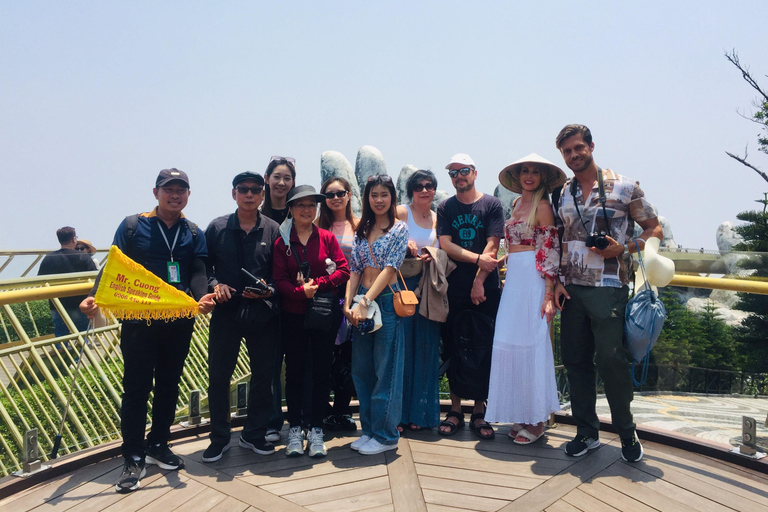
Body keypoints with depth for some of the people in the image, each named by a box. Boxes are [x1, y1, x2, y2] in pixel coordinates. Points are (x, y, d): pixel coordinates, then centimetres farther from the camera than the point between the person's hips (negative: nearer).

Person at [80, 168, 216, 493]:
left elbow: (198, 273, -3)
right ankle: (133, 458, 9)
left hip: (179, 322, 3)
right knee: (136, 388, 0)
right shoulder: (132, 226, 2)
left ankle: (158, 445, 28)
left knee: (168, 385, 12)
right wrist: (95, 297, -20)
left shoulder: (194, 234, 9)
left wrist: (201, 297, -24)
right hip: (138, 320, -3)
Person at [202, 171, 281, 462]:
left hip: (263, 313, 0)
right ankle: (219, 438, 20)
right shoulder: (217, 228, 4)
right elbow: (204, 265, 6)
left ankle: (254, 435, 26)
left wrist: (268, 290, -15)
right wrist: (215, 284, -12)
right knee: (218, 375, 4)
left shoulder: (273, 230, 3)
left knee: (263, 375, 8)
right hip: (226, 311, 0)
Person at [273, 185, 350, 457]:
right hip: (293, 315, 0)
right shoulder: (282, 242, 2)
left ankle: (316, 430, 15)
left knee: (322, 371, 4)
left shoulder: (327, 238, 4)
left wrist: (318, 284, -15)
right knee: (294, 371, 5)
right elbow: (279, 280, -4)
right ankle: (295, 429, 17)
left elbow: (344, 270, -3)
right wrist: (301, 292, -21)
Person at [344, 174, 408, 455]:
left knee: (386, 369, 0)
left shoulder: (399, 229, -3)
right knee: (361, 368, 10)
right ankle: (369, 429, 23)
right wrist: (348, 303, -6)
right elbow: (355, 270, 7)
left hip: (386, 302, -6)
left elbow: (389, 268, -12)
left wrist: (365, 302, -19)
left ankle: (385, 434, 11)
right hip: (361, 301, 6)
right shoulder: (362, 230, 13)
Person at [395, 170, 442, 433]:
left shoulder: (438, 218, 14)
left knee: (426, 348, 6)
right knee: (402, 346, -4)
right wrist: (403, 244, -23)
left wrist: (432, 258, -2)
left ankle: (420, 412, 18)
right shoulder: (401, 212, 0)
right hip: (403, 285, -4)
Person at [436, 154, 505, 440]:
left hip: (485, 289, -2)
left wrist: (479, 281, -11)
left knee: (483, 350, 0)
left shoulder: (491, 205, 4)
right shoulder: (445, 209, 10)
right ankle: (455, 410, 14)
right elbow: (445, 245, -1)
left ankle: (479, 412, 10)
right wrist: (478, 259, -12)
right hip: (453, 289, 2)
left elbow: (492, 246, -3)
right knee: (454, 349, 4)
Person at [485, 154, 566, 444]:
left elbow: (549, 253, -10)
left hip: (533, 281, -7)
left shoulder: (542, 206, -5)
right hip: (513, 279, 7)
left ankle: (536, 421, 7)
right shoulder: (516, 204, 17)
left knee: (530, 343, -4)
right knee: (510, 342, 5)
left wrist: (549, 295, -16)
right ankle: (521, 416, 16)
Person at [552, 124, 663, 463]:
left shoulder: (623, 186, -1)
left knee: (610, 360, -5)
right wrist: (558, 281, 6)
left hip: (608, 288, -5)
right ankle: (587, 432, 21)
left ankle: (627, 434, 15)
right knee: (575, 360, 7)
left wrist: (624, 249, -14)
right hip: (572, 290, 5)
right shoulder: (562, 194, 11)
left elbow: (655, 231, 2)